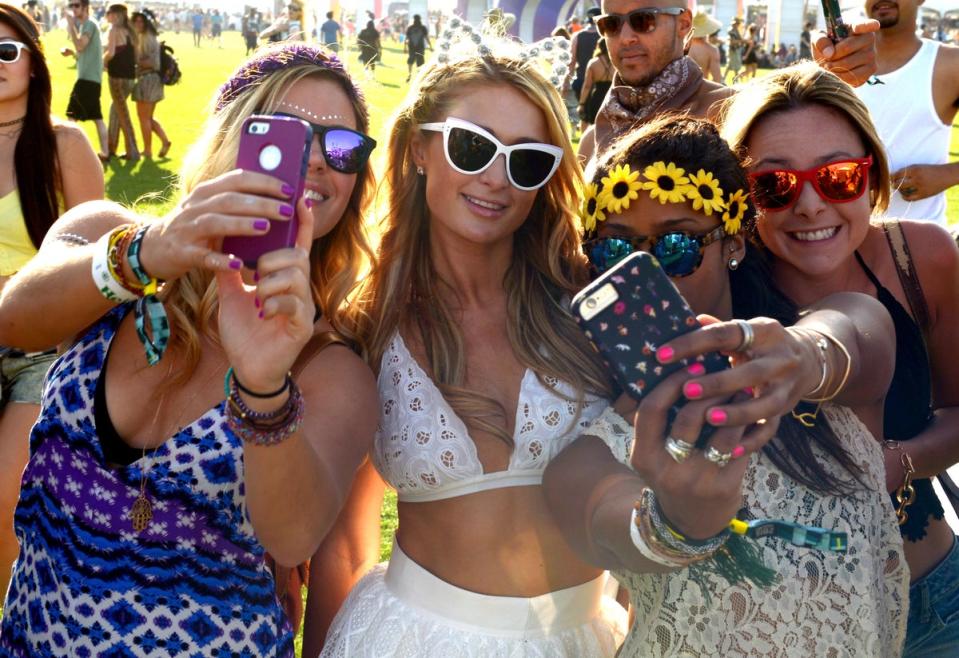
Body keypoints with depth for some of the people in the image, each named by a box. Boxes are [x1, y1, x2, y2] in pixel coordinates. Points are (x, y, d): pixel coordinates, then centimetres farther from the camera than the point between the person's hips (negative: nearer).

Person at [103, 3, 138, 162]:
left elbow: (111, 53, -20)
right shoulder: (128, 31, 12)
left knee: (122, 113, -1)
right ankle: (110, 148, 24)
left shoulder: (114, 30, -9)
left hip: (117, 75, -7)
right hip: (130, 75, 7)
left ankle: (132, 152, 0)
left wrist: (102, 62, -2)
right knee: (116, 109, 19)